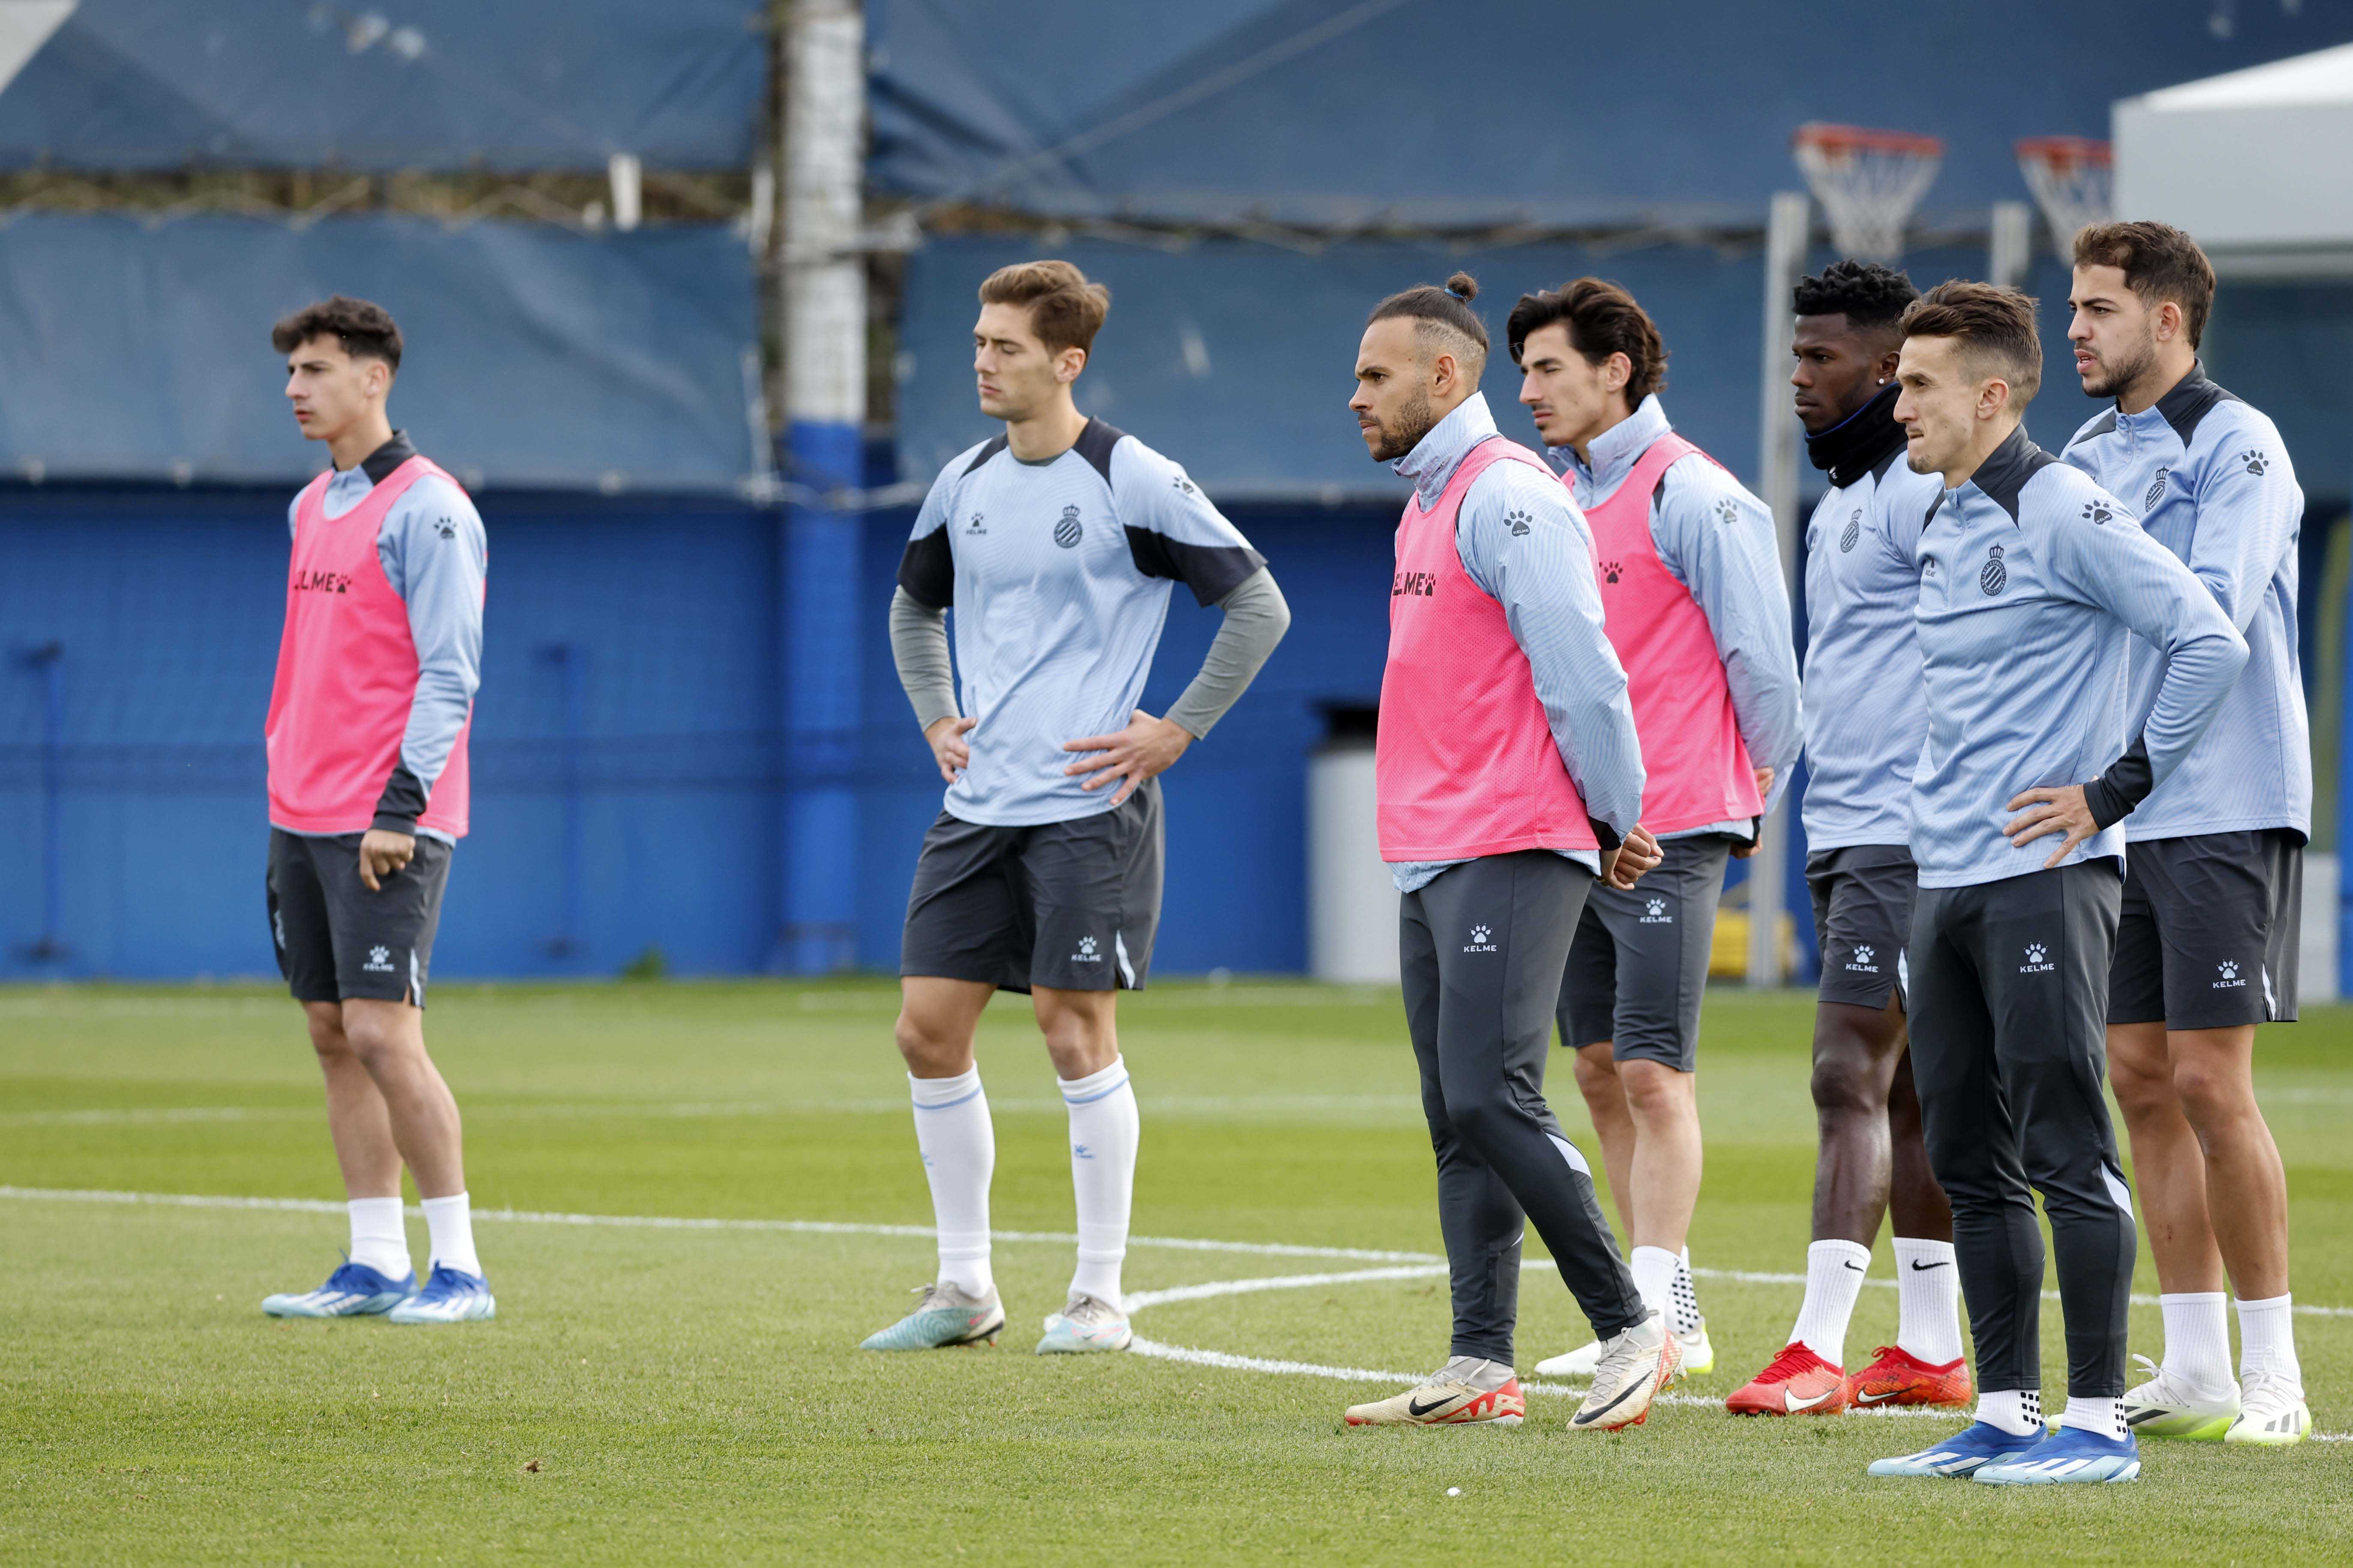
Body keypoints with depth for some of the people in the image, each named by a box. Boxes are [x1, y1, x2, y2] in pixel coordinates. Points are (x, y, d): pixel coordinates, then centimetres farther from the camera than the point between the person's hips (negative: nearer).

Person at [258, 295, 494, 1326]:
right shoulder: (310, 509, 16)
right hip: (305, 815, 8)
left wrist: (403, 804, -19)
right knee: (333, 1034, 6)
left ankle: (459, 1269, -7)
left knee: (381, 1031, -12)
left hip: (388, 820, -8)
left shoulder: (426, 508, -9)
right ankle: (375, 1265, 10)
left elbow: (449, 672, -14)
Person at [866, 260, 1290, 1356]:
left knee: (1075, 1030, -7)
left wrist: (1174, 733, -8)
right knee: (929, 1029, 2)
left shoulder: (1133, 483, -8)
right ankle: (966, 1289, 12)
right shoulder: (964, 485, 10)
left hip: (1087, 804, -6)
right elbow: (914, 606, 29)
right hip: (978, 805, 6)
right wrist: (936, 720, 15)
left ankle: (1099, 1297, 3)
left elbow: (1259, 606, -6)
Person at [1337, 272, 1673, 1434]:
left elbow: (1579, 671, -16)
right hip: (1429, 858, 10)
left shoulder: (1507, 498, -12)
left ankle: (1631, 1327, -6)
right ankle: (1481, 1369, 8)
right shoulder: (1425, 507, 19)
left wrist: (1617, 823, -9)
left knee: (1491, 1097, -15)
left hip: (1511, 854, -10)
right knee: (1455, 1119, 7)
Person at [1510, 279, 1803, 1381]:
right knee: (1600, 1070, 9)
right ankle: (1665, 1311, 16)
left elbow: (1761, 655, -8)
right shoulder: (1559, 498, 14)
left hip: (1670, 829, -8)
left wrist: (1759, 793, 0)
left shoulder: (1689, 495, -10)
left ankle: (1660, 1313, -8)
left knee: (1652, 1072, -9)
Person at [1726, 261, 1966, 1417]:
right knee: (1902, 1091, 10)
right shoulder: (1839, 504, 19)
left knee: (1851, 1076, -13)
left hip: (1907, 832, -10)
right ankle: (1929, 1352, 13)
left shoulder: (1931, 490, -12)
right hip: (1843, 833, 10)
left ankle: (1817, 1351, -16)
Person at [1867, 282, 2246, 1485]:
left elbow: (2211, 642, -15)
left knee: (2064, 1149, -7)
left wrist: (2114, 791, -13)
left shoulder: (2061, 512, -11)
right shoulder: (1942, 526, 15)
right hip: (1945, 882, 9)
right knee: (1969, 1159, 9)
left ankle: (2099, 1422, -4)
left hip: (2046, 879, -9)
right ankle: (2005, 1416, 15)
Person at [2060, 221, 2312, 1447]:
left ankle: (2272, 1377, -2)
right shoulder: (2086, 459, 15)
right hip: (2113, 813, 7)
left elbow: (2215, 609, -20)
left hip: (2221, 809, -7)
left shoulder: (2236, 448, -8)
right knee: (2142, 1079, 6)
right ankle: (2194, 1370, 12)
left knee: (2210, 1081, -9)